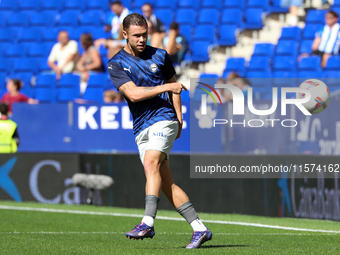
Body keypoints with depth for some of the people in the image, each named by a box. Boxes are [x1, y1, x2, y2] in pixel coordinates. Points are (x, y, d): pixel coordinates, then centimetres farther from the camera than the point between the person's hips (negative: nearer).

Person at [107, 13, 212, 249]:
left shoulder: (160, 56, 7)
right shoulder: (116, 64, 2)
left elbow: (173, 84, 20)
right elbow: (133, 93, -11)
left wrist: (179, 118, 11)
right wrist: (166, 87, -17)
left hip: (163, 118, -2)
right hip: (141, 128, 2)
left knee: (151, 163, -25)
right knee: (166, 183, -3)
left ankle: (148, 223, -35)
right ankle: (200, 229, 1)